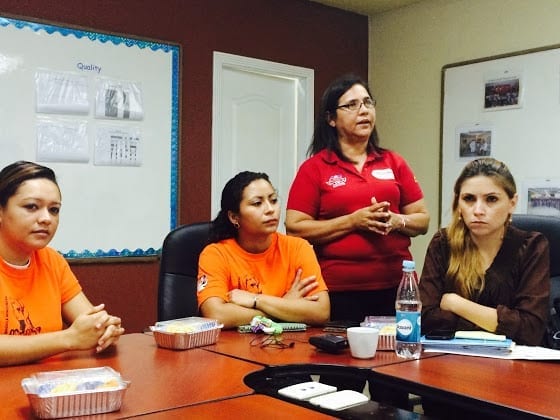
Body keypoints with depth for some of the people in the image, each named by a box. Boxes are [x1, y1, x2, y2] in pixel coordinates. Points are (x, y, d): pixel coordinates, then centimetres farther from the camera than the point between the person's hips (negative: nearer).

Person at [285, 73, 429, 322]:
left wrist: (396, 221, -10)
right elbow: (295, 229, -7)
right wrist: (353, 221, -15)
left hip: (395, 287, 3)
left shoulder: (394, 163, 10)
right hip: (339, 292, -3)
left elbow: (422, 220, 11)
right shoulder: (314, 168, 0)